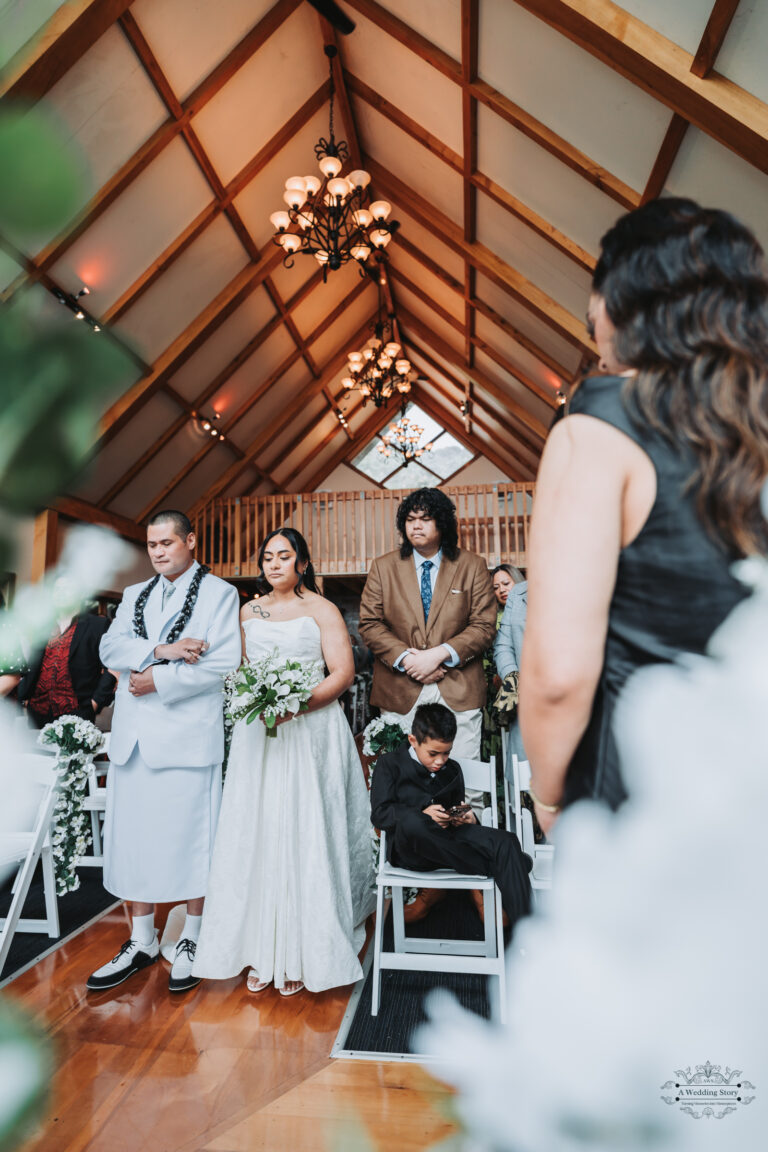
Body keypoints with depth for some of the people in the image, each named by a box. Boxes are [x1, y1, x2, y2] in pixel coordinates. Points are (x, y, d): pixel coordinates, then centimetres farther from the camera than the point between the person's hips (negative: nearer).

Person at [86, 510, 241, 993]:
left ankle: (192, 940, 23)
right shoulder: (135, 595, 18)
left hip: (188, 734, -5)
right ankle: (142, 942, 28)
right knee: (134, 839, 11)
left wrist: (158, 678, -12)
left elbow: (224, 662, -11)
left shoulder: (220, 593, 0)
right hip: (134, 735, 5)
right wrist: (160, 649, -13)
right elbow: (111, 647, 3)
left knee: (190, 839, 3)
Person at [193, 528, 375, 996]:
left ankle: (302, 954, 13)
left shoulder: (322, 610, 0)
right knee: (256, 835, 4)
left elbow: (343, 673, -7)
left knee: (304, 835, 0)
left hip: (309, 733, -4)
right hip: (257, 733, 4)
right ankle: (262, 951, 17)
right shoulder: (248, 612, 14)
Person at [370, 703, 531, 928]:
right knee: (411, 822, -41)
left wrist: (466, 818, -3)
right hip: (408, 848, -4)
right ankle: (490, 866, -26)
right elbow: (379, 814, -5)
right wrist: (423, 814, -21)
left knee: (506, 841, -24)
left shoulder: (452, 770, 21)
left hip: (448, 839, 4)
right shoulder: (390, 764, 4)